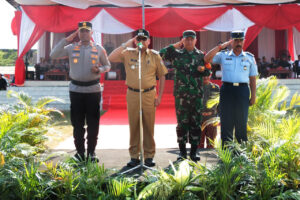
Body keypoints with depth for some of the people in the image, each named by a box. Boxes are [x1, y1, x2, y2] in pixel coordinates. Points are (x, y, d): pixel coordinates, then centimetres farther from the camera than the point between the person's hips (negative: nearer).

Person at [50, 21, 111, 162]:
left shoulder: (98, 49, 5)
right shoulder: (71, 48, 5)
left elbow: (107, 66, 12)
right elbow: (53, 55, -4)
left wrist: (99, 70, -10)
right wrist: (66, 40, -7)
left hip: (93, 89, -1)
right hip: (76, 90, 1)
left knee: (93, 124, 3)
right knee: (77, 123, 6)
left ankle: (91, 152, 14)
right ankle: (80, 152, 17)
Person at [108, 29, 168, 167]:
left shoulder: (154, 55, 5)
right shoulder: (128, 53, 4)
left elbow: (162, 76, 8)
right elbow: (111, 58, -10)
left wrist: (159, 96, 2)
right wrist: (126, 45, -10)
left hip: (149, 95, 0)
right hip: (132, 94, 0)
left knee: (149, 126, 4)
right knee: (134, 126, 6)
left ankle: (149, 156, 15)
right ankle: (134, 156, 15)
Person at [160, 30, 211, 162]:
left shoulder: (201, 55, 11)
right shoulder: (177, 54, 6)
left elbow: (207, 74, 15)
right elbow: (162, 53, -10)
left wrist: (203, 69, -8)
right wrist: (177, 44, -5)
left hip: (197, 94, 2)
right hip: (181, 94, -1)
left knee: (196, 123, 4)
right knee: (182, 123, 2)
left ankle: (194, 151, 14)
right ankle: (182, 151, 12)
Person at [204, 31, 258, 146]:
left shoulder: (249, 58, 12)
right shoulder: (223, 56, 10)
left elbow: (253, 79, 11)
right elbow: (206, 59, -5)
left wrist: (253, 96, 4)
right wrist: (221, 46, -4)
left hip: (242, 90, 0)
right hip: (227, 90, 0)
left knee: (241, 122, 4)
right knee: (226, 122, 1)